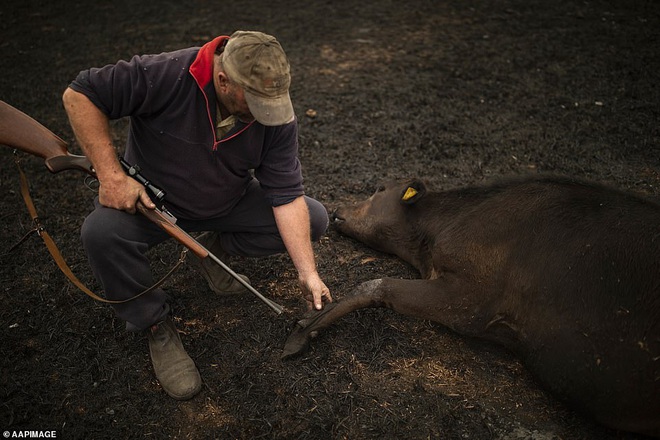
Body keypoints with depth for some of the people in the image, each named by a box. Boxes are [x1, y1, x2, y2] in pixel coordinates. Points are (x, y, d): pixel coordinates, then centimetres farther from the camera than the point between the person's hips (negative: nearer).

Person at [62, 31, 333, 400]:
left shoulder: (277, 113, -20)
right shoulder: (165, 75, -31)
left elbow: (287, 196, -20)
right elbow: (80, 95, -22)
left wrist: (307, 273, -24)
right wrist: (112, 175, -29)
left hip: (231, 202, 3)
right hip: (152, 200, -2)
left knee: (314, 219, -10)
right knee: (102, 232, -33)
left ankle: (218, 248, 10)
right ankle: (156, 325, -8)